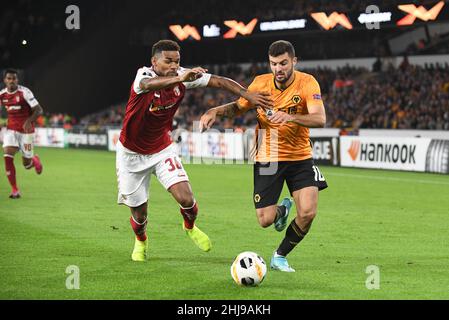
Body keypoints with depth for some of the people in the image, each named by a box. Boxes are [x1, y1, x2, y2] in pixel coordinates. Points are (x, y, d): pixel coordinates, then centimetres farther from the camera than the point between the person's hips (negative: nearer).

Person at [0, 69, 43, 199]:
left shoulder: (24, 92, -16)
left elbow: (39, 110, -19)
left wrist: (29, 121, -35)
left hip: (26, 130, -3)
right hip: (11, 130, 3)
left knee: (27, 164, 4)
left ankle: (35, 160, 44)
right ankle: (14, 190, -9)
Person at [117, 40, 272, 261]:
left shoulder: (183, 76, -13)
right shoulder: (144, 75, -26)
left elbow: (218, 81, -9)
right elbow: (148, 84, -52)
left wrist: (248, 95, -23)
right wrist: (179, 78, -69)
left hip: (162, 149, 3)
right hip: (131, 153, -3)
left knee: (186, 199, -14)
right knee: (139, 214, 5)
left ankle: (190, 227, 22)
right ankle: (141, 241, 42)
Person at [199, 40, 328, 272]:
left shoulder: (307, 83, -13)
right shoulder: (261, 83, -6)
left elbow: (320, 119, -26)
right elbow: (238, 107, 11)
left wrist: (289, 116, -43)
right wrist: (215, 111, -9)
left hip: (300, 157, -1)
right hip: (267, 158, 1)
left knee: (308, 213, -16)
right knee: (265, 220, -5)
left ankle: (280, 257, 10)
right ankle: (282, 210, 35)